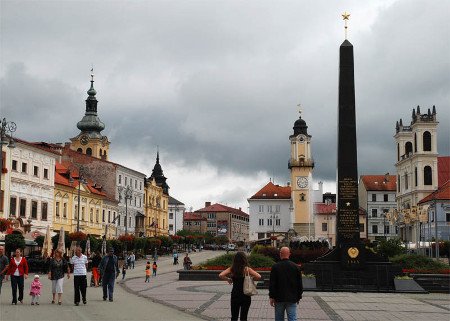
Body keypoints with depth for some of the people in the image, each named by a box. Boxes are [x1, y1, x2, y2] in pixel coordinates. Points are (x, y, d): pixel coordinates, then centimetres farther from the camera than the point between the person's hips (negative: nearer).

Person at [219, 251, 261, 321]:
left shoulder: (232, 269, -5)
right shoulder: (247, 269, -10)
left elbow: (221, 275, -16)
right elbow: (258, 276, -19)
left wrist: (228, 279, 0)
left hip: (235, 295, 2)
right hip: (245, 296, -2)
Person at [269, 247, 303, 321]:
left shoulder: (275, 267, -7)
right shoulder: (296, 267, -1)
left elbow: (272, 284, -7)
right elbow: (300, 284, 4)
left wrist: (271, 297, 0)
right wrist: (299, 297, 14)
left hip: (279, 298, -1)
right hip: (292, 298, 1)